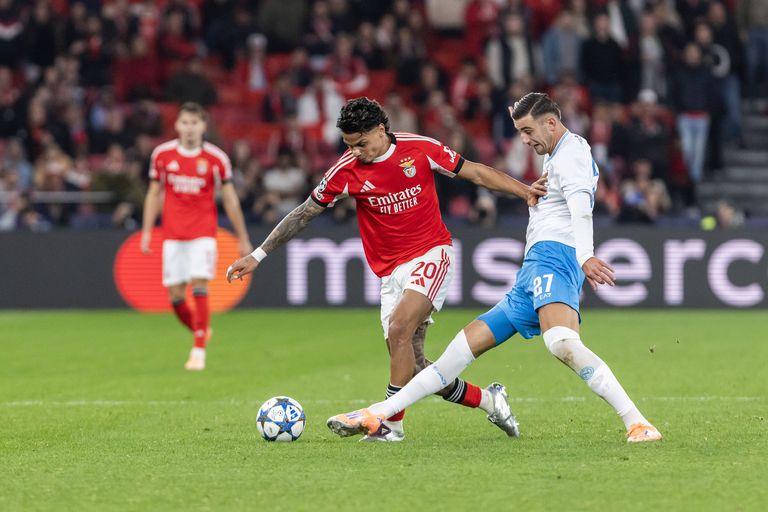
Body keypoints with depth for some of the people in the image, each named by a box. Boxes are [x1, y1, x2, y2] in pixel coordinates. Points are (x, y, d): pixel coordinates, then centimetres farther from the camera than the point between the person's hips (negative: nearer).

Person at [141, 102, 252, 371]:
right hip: (172, 234, 2)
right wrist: (147, 231, 5)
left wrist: (243, 238, 5)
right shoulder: (162, 154, 2)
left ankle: (199, 351, -11)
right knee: (175, 295, -1)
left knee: (199, 287, -15)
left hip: (203, 232, -2)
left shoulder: (216, 158, -3)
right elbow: (154, 194, 11)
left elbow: (230, 199, 3)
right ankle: (201, 331, 26)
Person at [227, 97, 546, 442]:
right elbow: (304, 214, 4)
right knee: (412, 365, -3)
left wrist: (525, 191, -3)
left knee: (399, 328, -26)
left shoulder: (420, 149, -7)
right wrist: (258, 255, 2)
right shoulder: (347, 170, -3)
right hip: (391, 272, 3)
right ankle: (488, 400, 16)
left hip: (431, 255, -3)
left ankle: (392, 422, -20)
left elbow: (475, 172, 4)